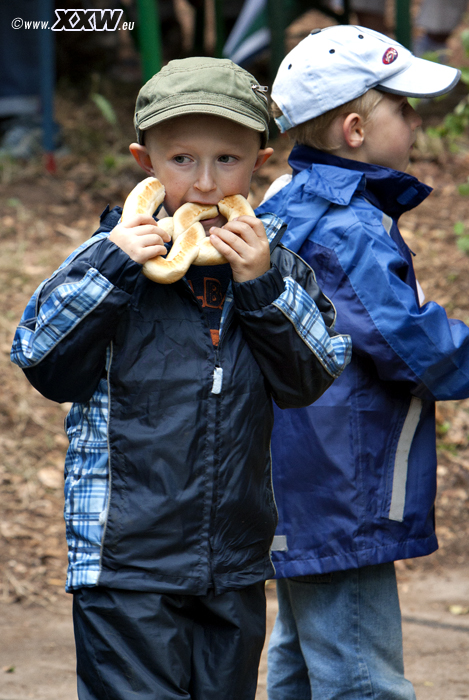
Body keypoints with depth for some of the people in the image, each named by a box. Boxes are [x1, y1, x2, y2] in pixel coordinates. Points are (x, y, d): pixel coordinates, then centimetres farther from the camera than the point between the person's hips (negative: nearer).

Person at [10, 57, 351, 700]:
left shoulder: (274, 263, 4)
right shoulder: (117, 255, -5)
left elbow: (309, 380, -2)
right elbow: (45, 366, -8)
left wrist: (263, 286, -15)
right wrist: (109, 271, -19)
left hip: (237, 562, 4)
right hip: (127, 559, -4)